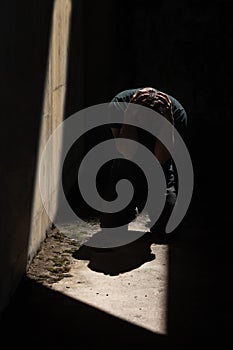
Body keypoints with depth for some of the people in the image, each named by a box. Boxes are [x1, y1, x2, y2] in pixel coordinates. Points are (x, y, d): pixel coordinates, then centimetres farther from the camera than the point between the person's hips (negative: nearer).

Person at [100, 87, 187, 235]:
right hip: (125, 172, 1)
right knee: (110, 226, -5)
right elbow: (128, 153, -30)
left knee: (167, 229, -13)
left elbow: (162, 159, -29)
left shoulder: (177, 111, -24)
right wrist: (129, 116, -40)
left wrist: (167, 121, -38)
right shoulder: (119, 104, -24)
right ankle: (133, 211, 32)